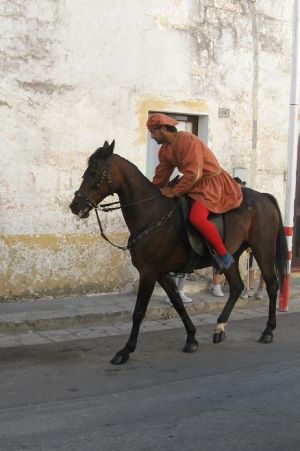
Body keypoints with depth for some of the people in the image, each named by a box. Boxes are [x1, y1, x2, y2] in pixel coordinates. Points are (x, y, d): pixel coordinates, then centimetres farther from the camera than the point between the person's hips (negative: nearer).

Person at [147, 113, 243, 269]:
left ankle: (225, 256, -17)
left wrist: (174, 192, -21)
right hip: (193, 184, 10)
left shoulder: (187, 140, -22)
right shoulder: (165, 150, 7)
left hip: (211, 182, -10)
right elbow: (161, 177, 14)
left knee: (196, 217, -32)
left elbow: (193, 174, -27)